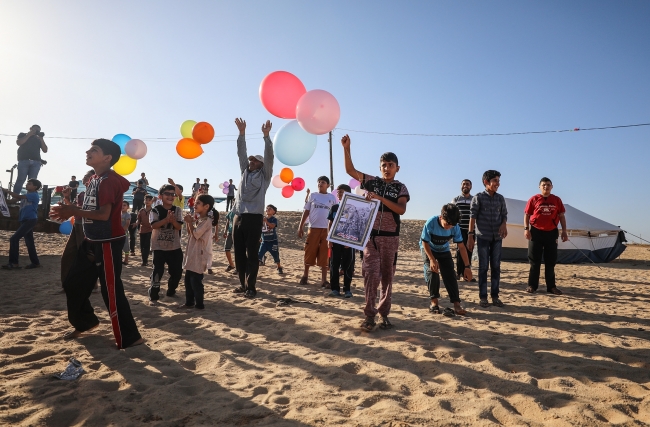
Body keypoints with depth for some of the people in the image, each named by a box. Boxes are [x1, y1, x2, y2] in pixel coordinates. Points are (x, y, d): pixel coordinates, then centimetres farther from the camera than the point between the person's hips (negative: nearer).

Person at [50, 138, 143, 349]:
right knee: (73, 284, 19)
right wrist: (69, 209, 1)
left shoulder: (110, 181, -18)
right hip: (92, 242, 10)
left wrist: (73, 211, -19)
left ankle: (129, 338, 3)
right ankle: (85, 322, 39)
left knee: (111, 292, -6)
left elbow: (104, 214, -25)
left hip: (108, 244, -10)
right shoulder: (93, 179, 13)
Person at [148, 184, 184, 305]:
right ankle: (153, 296, 4)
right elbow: (154, 225, -18)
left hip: (175, 247, 3)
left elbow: (179, 227, -7)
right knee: (158, 271, -6)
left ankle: (171, 291, 32)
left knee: (177, 271, 10)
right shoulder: (156, 210, -4)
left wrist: (172, 220, -26)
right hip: (159, 247, -3)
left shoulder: (177, 210, 3)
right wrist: (166, 219, -28)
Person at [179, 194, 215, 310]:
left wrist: (190, 222, -11)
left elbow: (195, 234, -20)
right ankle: (189, 302, 24)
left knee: (196, 280, -5)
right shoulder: (197, 220, 13)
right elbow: (189, 234, 16)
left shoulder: (206, 221, -15)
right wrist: (188, 223, 4)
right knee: (188, 279, 14)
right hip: (192, 255, 10)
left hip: (199, 256, -10)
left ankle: (199, 304, 5)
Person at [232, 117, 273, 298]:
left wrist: (266, 135, -11)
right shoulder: (245, 172, 18)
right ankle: (243, 284, 19)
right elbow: (241, 153, 14)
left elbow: (269, 156, -4)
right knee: (239, 254, 8)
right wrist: (242, 133, 7)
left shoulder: (264, 175, 6)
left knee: (251, 255, -3)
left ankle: (250, 287, 2)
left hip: (254, 218, -5)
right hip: (238, 217, 5)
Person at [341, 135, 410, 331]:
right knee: (371, 274, -7)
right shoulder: (372, 181, 7)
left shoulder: (401, 188, 3)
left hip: (390, 237, 0)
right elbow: (350, 170, 4)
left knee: (387, 276, 7)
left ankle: (384, 314, 17)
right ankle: (369, 315, -1)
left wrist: (380, 198, -21)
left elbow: (401, 209, -12)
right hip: (370, 235, 0)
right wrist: (346, 148, -5)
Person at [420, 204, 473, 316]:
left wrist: (467, 266, -20)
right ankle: (434, 302, -5)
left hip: (444, 251, 3)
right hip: (428, 249, -2)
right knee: (432, 271, -20)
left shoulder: (455, 227, -26)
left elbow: (461, 247, -18)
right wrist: (432, 259, -31)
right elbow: (425, 243, -22)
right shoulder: (430, 223, -34)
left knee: (450, 275, -9)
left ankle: (456, 305, -7)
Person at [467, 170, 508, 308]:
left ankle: (495, 296, 14)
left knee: (496, 267, 6)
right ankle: (483, 297, 7)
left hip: (497, 237, 4)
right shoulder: (478, 198, -4)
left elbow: (504, 214, 12)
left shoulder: (500, 198, 8)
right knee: (483, 267, 1)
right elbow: (473, 216, -7)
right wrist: (470, 235, -14)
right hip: (483, 237, -4)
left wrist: (504, 224, -10)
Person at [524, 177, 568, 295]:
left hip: (551, 233, 2)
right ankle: (532, 286, 10)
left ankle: (551, 286, 17)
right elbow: (526, 215, 1)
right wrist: (526, 229, -10)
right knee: (534, 261, 3)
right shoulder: (534, 199, 0)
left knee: (551, 261, 8)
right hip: (536, 232, -2)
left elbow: (561, 216, 9)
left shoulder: (557, 200, 6)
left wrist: (564, 231, 3)